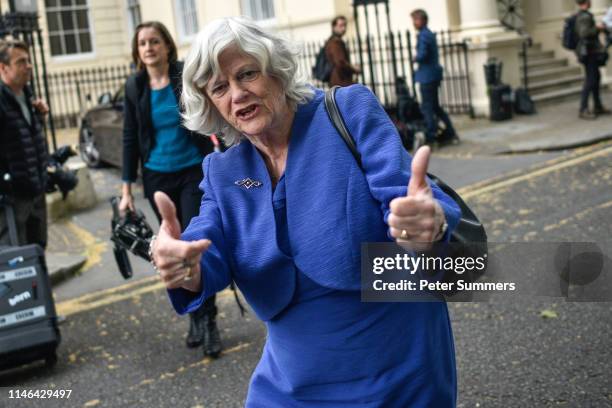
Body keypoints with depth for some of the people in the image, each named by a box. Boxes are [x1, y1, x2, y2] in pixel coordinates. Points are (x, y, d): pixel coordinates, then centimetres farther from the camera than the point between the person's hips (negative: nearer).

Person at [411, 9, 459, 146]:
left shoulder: (423, 35, -15)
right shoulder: (430, 34, 15)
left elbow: (422, 55, -24)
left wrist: (415, 58, -5)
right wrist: (419, 58, 8)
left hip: (427, 77, -10)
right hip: (434, 74, 10)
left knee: (427, 107, -3)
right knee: (435, 106, 16)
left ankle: (431, 138, -1)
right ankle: (450, 134, 18)